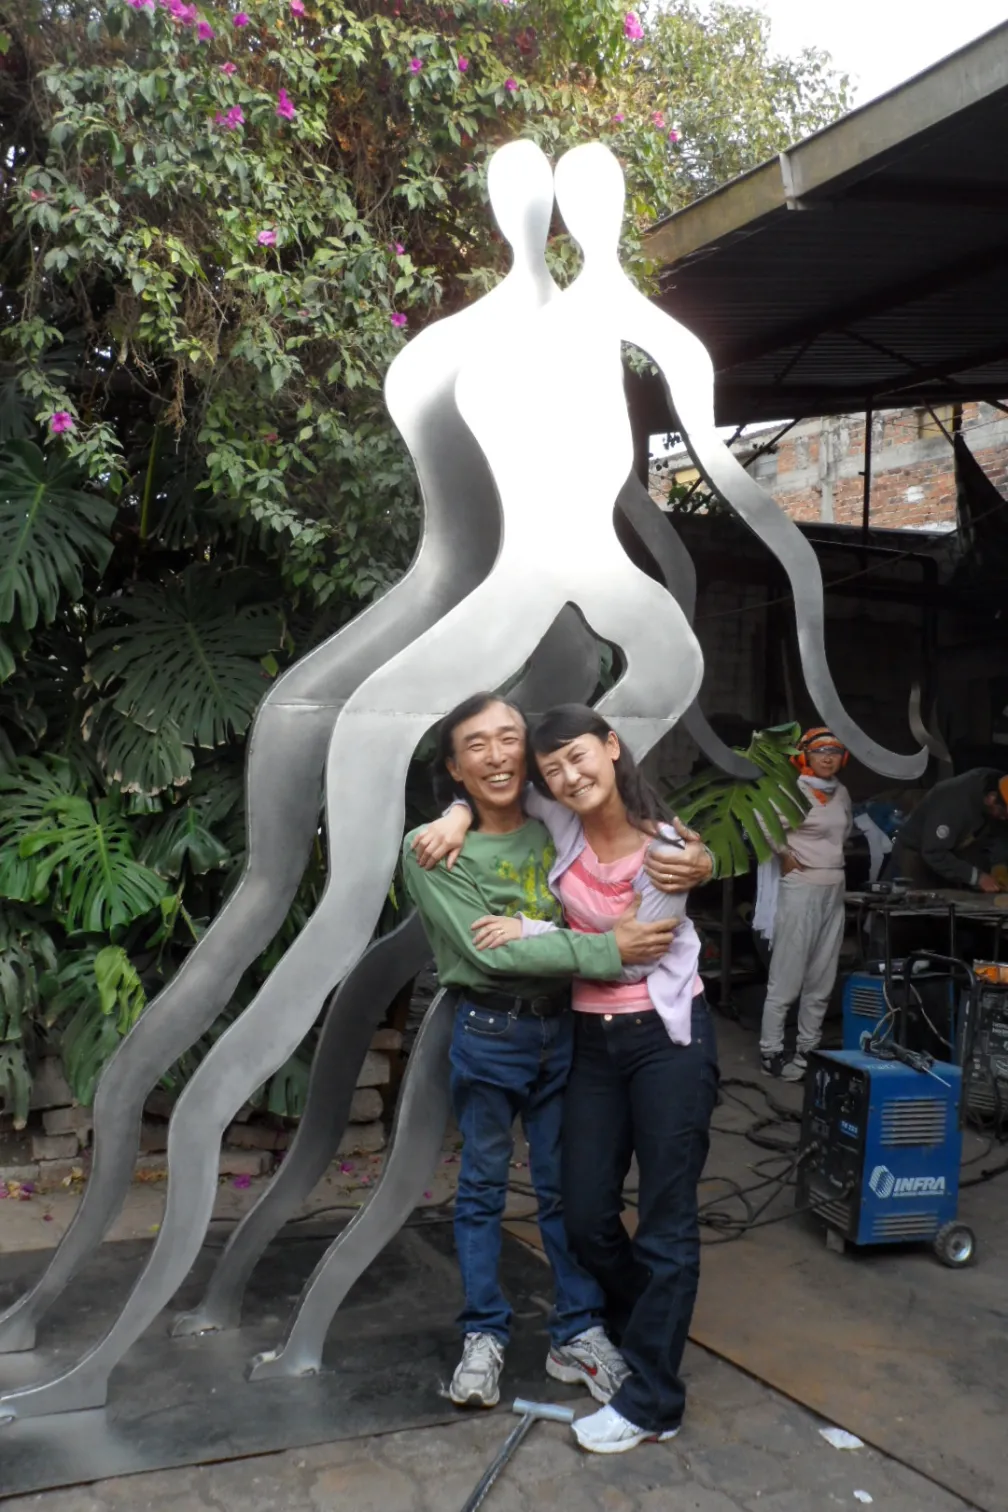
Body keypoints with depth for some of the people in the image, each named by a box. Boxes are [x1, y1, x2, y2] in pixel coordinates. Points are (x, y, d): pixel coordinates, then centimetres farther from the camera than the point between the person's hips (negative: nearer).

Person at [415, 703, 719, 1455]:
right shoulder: (558, 822, -2)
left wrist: (530, 932, -15)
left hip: (666, 1036, -5)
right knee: (587, 1217, 11)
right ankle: (648, 1330, 39)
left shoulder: (667, 847, -14)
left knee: (666, 1223, 3)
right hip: (594, 1040, 5)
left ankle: (651, 1400, 17)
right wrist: (458, 815, -4)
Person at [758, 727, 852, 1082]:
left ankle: (808, 1050, 20)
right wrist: (784, 856, -11)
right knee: (787, 975, -4)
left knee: (822, 977, 11)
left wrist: (831, 855, 12)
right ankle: (770, 1052, 3)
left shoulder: (842, 793, 10)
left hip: (834, 890, 7)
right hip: (801, 888, -7)